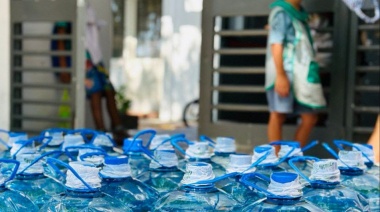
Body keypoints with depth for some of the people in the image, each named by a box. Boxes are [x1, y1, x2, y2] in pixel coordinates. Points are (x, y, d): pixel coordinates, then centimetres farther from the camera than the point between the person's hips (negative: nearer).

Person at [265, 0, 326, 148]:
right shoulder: (281, 12, -5)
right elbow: (276, 44, -13)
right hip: (285, 74, -8)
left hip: (301, 75, 8)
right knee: (278, 116, -3)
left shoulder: (299, 13, 18)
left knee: (310, 118, 6)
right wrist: (280, 75, -21)